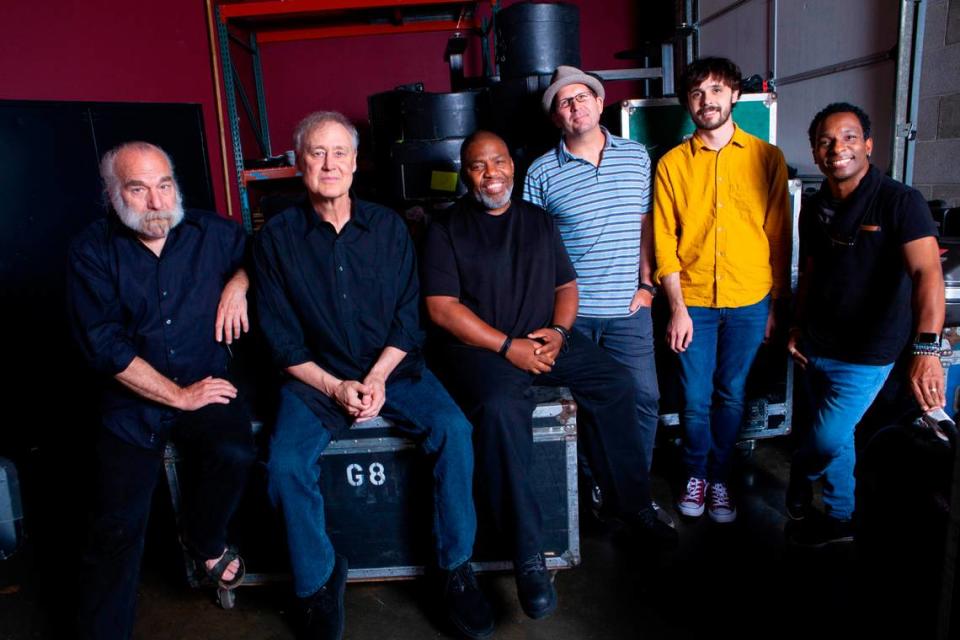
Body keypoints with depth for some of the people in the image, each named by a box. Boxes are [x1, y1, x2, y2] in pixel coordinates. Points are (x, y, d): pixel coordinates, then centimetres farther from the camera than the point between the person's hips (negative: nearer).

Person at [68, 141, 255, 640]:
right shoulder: (92, 252, -3)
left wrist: (239, 282, -4)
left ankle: (203, 539, 4)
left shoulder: (211, 233, 2)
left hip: (207, 387, 1)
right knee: (118, 527, -8)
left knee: (235, 453, -28)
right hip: (133, 400, 0)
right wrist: (179, 395, -13)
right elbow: (103, 345, -10)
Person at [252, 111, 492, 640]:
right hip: (316, 376, 0)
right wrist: (334, 388, -12)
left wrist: (378, 378, -12)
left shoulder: (388, 227, 4)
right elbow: (282, 339, -1)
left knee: (453, 430, -24)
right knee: (286, 463, -25)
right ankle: (319, 588, 1)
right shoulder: (277, 237, 0)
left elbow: (408, 317, 2)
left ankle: (456, 571, -5)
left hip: (393, 368, 1)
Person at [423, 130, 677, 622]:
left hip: (545, 339, 5)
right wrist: (507, 346, -15)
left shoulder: (538, 220, 17)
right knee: (500, 410, -33)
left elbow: (566, 285, 15)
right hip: (479, 346, -5)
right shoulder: (446, 229, 2)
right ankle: (528, 555, -24)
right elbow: (442, 307, -8)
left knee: (614, 383, -13)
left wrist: (558, 331, -6)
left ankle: (632, 503, 5)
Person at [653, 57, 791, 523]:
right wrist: (677, 308, -8)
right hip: (692, 301, 0)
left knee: (731, 396, 10)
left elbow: (779, 236, 4)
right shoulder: (671, 164, 0)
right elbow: (665, 243, -2)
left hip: (749, 302, 1)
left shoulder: (767, 158, 2)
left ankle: (720, 478, 29)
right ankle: (696, 474, 29)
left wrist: (776, 304, 3)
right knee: (695, 398, 7)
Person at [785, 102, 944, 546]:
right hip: (816, 347, 5)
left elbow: (927, 272, -29)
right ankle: (840, 518, 35)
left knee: (826, 441, -2)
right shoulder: (814, 208, 2)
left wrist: (926, 349, -42)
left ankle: (797, 489, 30)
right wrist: (798, 329, 10)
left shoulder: (900, 201, -17)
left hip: (866, 354, -5)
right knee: (834, 438, 16)